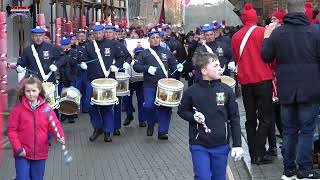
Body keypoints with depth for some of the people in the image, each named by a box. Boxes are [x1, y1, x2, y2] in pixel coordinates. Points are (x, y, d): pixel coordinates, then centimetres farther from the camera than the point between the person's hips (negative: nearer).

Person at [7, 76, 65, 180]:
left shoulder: (46, 108, -1)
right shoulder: (18, 109, -7)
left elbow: (54, 124, -2)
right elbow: (12, 130, -6)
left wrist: (60, 136, -21)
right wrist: (18, 148, -13)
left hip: (40, 153, 2)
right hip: (22, 153, -2)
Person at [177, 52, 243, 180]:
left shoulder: (226, 91, -3)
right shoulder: (191, 92, -7)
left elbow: (234, 118, 2)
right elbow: (182, 111, 9)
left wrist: (237, 145, 0)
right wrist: (193, 117, -12)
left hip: (221, 146, 2)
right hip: (199, 146, -2)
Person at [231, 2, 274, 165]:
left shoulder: (235, 37, 4)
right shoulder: (263, 32, -8)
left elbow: (236, 59, 12)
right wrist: (273, 70, 11)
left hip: (245, 81, 4)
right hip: (263, 79, -4)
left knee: (250, 119, 11)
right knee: (265, 118, 0)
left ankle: (253, 154, 10)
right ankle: (260, 154, -6)